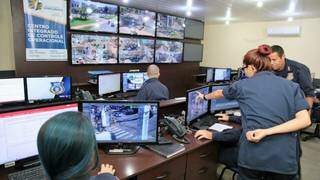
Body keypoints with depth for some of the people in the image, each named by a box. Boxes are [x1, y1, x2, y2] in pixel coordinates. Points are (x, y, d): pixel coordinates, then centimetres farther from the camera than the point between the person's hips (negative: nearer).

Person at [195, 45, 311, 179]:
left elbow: (219, 93, 23)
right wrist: (266, 132, -12)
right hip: (284, 158, 2)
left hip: (253, 155, -1)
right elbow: (304, 120, -6)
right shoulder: (292, 86, 6)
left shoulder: (242, 85, 4)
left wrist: (205, 97, 43)